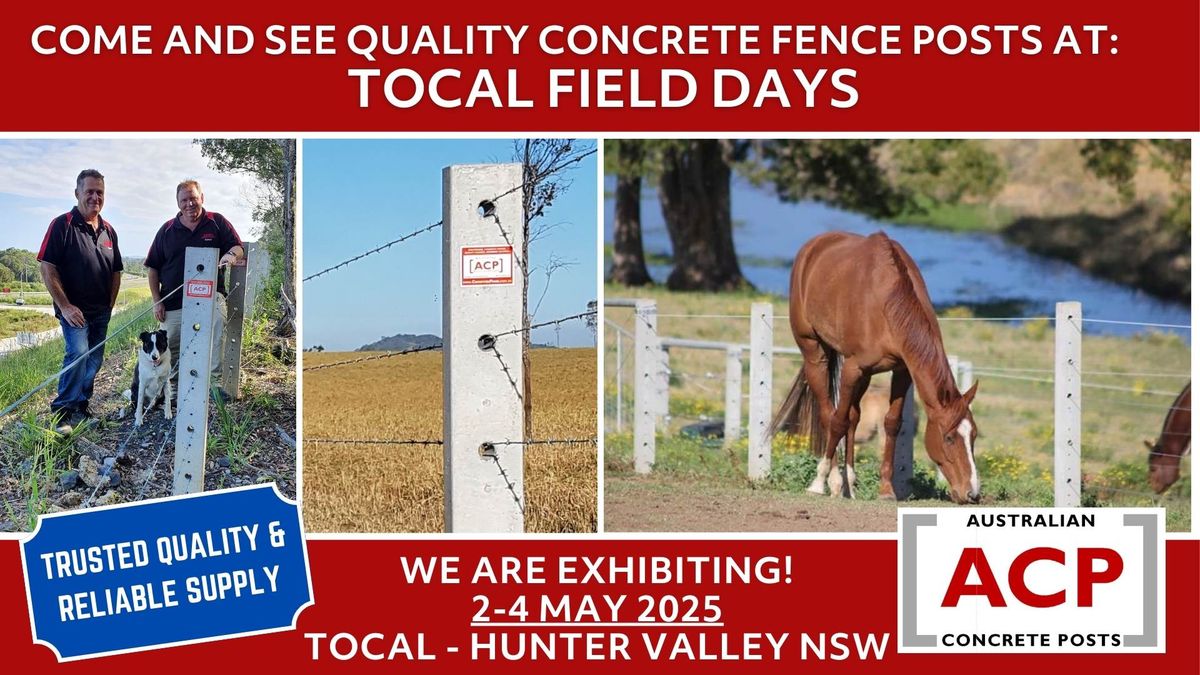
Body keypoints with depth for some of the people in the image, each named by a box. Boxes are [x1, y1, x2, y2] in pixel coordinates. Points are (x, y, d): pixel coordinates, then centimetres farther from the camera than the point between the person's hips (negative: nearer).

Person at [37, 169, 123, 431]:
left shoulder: (108, 231, 9)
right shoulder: (62, 225, -10)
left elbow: (116, 272, 17)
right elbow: (47, 269, -13)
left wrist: (110, 306, 9)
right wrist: (65, 307, -16)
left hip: (101, 311, 6)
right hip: (74, 310, -6)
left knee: (94, 360, 10)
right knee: (78, 352, -21)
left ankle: (80, 407, 22)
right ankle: (62, 411, -14)